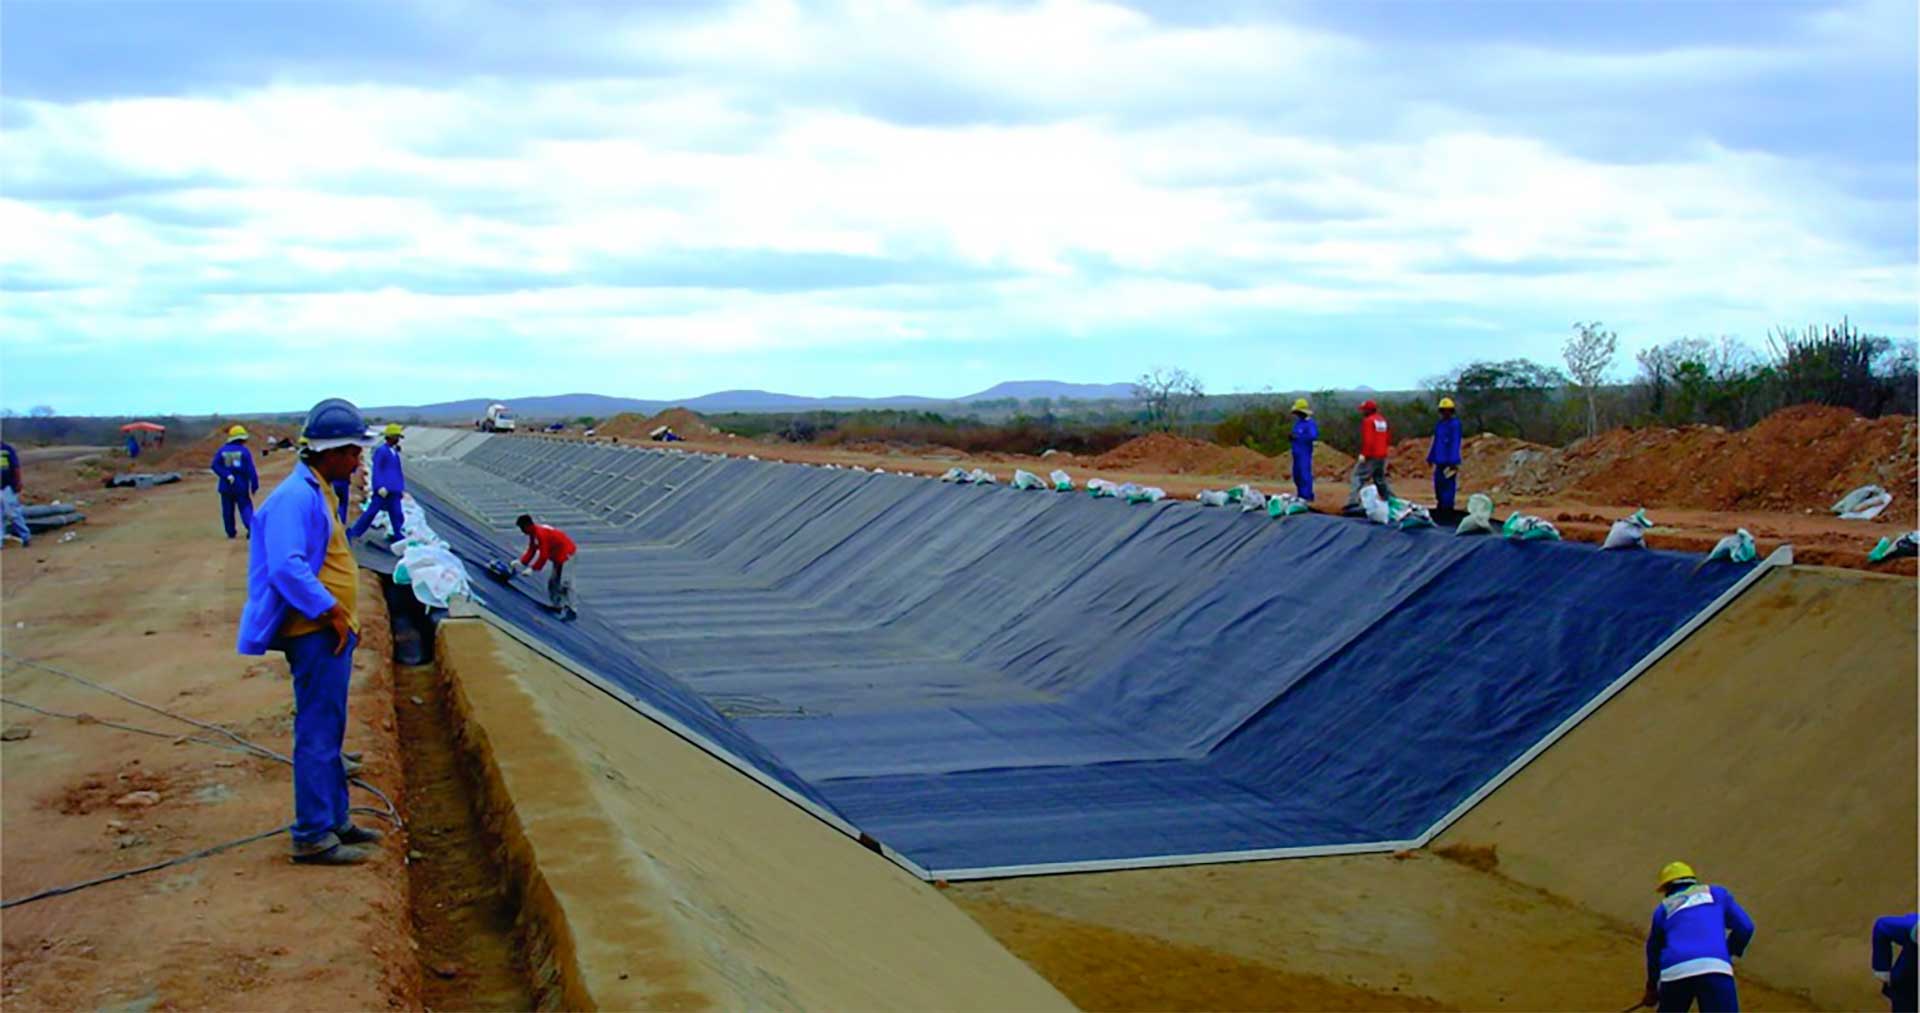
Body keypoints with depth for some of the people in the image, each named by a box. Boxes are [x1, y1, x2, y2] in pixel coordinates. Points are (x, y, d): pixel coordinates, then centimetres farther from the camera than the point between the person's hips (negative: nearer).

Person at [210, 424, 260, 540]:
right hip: (241, 486, -2)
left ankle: (230, 532, 15)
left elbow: (215, 465, -11)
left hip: (226, 487, 2)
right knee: (245, 508, 0)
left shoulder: (222, 450, 3)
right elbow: (250, 470, -10)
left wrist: (226, 475, -16)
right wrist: (254, 486, -7)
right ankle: (251, 527, -21)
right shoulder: (243, 451, -5)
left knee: (228, 510, 11)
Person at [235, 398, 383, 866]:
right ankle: (313, 837, 2)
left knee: (328, 733, 17)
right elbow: (287, 567, -28)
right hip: (316, 634, -10)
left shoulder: (319, 492, 14)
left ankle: (335, 821, 28)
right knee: (318, 735, -5)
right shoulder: (296, 497, -19)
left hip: (332, 631, 10)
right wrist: (331, 612, -22)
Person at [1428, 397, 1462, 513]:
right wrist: (1430, 458, 21)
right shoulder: (1439, 425, 15)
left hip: (1449, 463, -8)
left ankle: (1448, 509, -9)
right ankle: (1440, 509, 21)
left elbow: (1455, 443, -14)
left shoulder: (1455, 424, -9)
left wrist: (1453, 461, -18)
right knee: (1438, 486, 12)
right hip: (1439, 462, 8)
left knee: (1448, 487, -10)